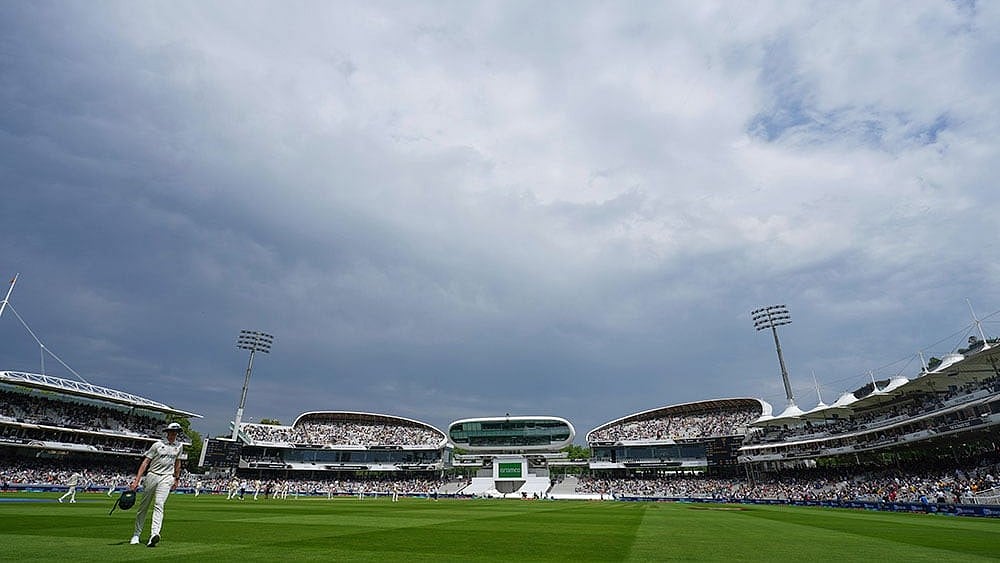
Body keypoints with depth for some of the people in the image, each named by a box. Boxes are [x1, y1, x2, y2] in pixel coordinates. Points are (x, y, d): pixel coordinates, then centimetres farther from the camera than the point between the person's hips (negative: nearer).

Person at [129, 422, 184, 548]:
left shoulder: (179, 446, 9)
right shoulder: (158, 445, -4)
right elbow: (145, 462, -7)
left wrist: (176, 478, 21)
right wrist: (137, 480, -14)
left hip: (167, 478, 1)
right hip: (152, 475, -1)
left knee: (159, 505, -15)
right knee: (143, 506, 9)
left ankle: (154, 534, -26)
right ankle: (136, 535, 24)